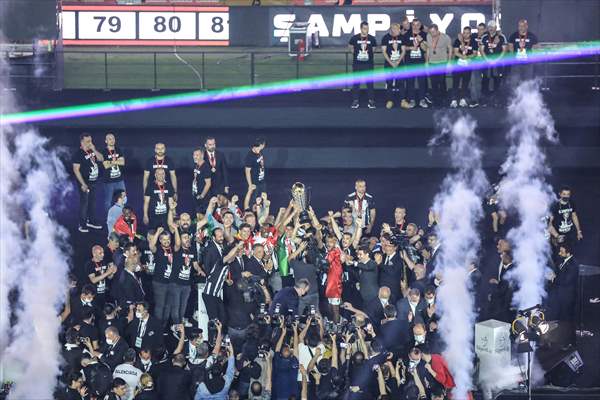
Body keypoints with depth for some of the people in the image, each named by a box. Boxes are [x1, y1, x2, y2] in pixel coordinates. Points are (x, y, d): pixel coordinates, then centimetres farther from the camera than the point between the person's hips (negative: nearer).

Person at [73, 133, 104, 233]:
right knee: (84, 203, -2)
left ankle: (91, 221, 28)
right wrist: (83, 184, -19)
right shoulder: (78, 154, -13)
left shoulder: (92, 151, 8)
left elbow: (101, 159, 3)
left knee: (93, 202, 15)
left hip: (93, 182, 7)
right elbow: (76, 169, -16)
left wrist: (94, 150, -10)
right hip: (85, 183, -7)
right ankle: (82, 225, 5)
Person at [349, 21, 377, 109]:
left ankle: (371, 101, 8)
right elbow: (351, 47, 13)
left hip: (369, 64, 0)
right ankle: (355, 101, 10)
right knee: (356, 83, 3)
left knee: (370, 83, 3)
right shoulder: (354, 38, -4)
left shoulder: (372, 38, -1)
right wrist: (356, 54, 10)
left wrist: (369, 54, 9)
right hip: (357, 64, 0)